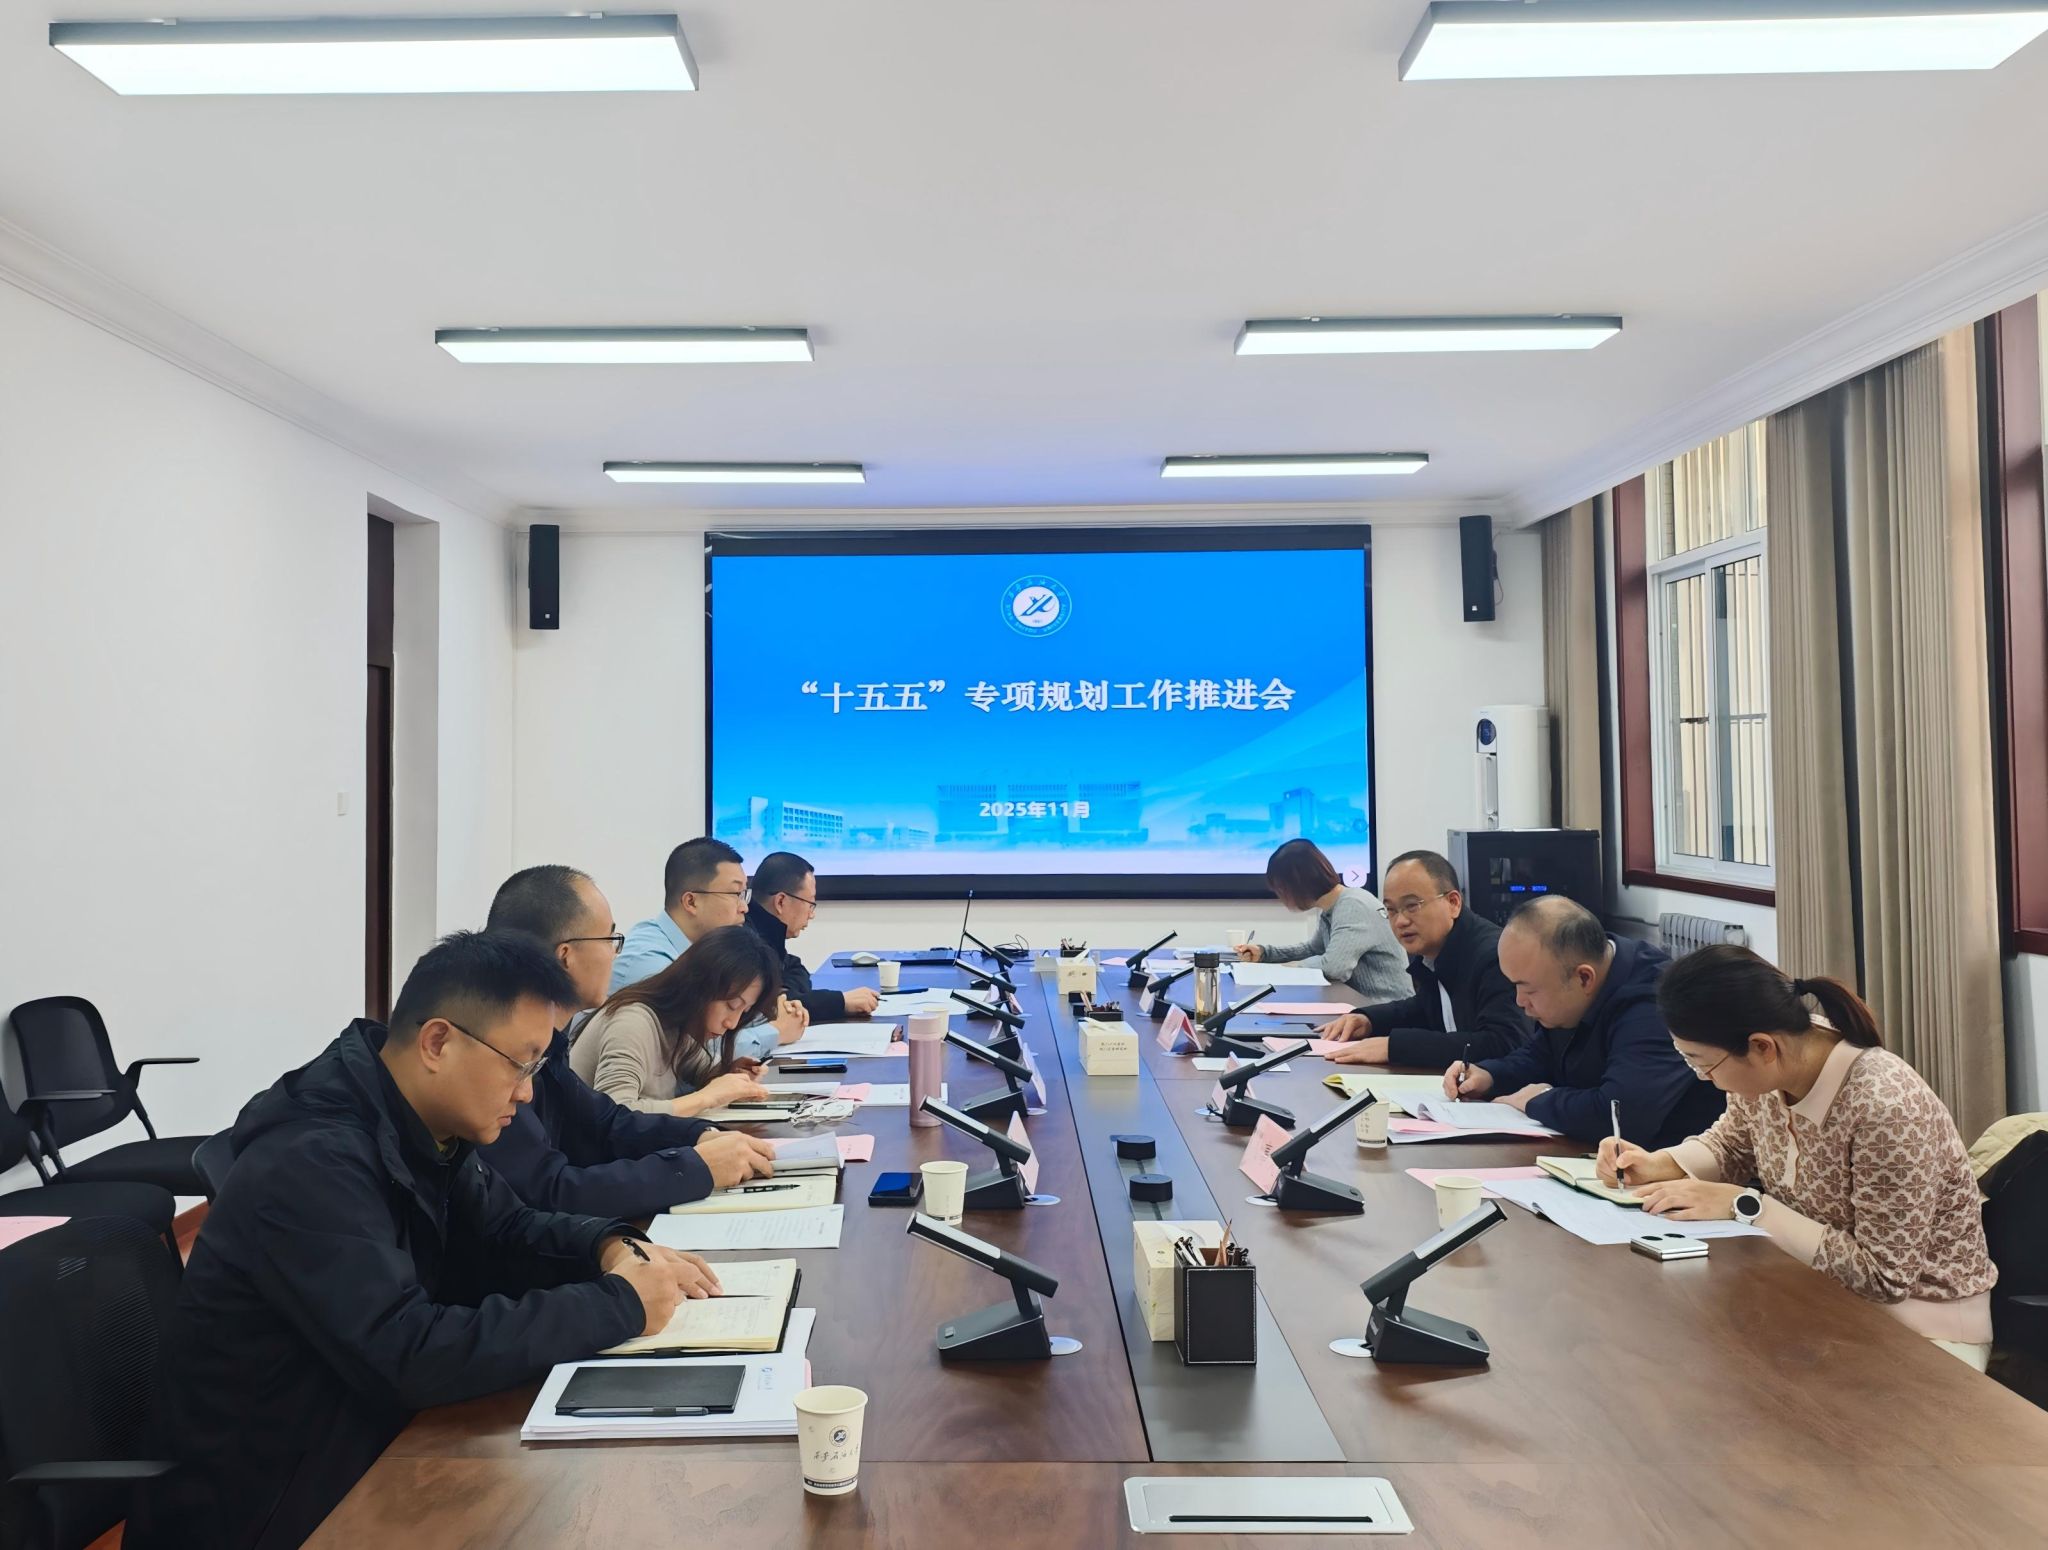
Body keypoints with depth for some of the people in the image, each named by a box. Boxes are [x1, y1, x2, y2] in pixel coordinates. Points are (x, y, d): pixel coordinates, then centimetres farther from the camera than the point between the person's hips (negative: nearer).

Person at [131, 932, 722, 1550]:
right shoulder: (313, 1163, -28)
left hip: (364, 1440, 8)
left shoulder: (423, 1130, -1)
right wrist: (619, 1304, -27)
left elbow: (504, 1231, 11)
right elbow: (413, 1357, -35)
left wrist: (613, 1247, -10)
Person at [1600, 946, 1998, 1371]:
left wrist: (1744, 1207, -26)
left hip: (1922, 1331, -6)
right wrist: (1660, 1164, -6)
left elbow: (1882, 1275, -25)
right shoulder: (1766, 1072, -10)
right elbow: (1732, 1145, 13)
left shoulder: (1886, 1108, -32)